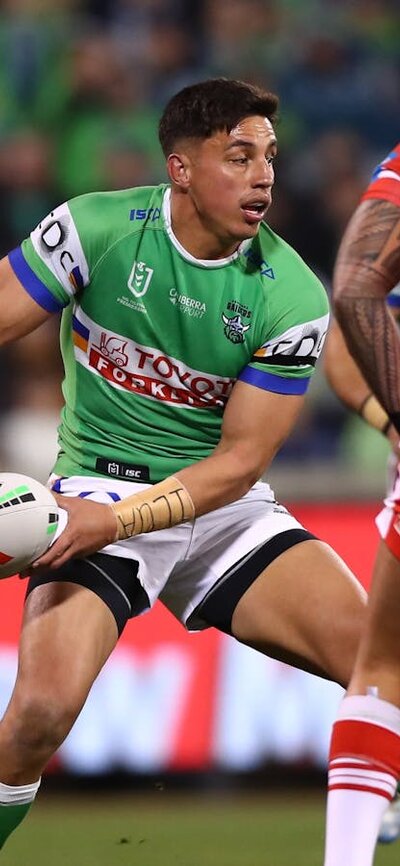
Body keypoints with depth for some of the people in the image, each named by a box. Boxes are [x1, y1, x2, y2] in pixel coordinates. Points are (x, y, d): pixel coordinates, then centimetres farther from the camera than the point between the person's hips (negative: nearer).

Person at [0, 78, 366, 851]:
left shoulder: (291, 295, -8)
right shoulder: (96, 230, -11)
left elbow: (241, 459, -9)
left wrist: (117, 521, -22)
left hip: (221, 503, 2)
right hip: (96, 489, -2)